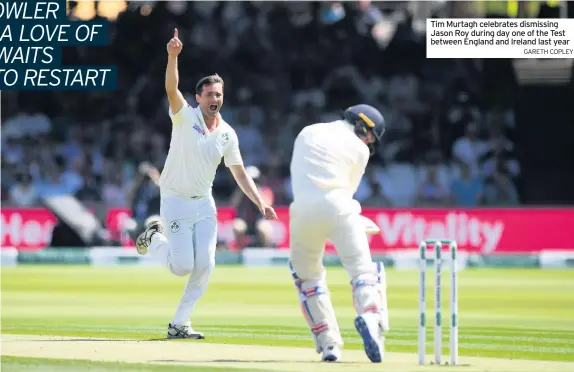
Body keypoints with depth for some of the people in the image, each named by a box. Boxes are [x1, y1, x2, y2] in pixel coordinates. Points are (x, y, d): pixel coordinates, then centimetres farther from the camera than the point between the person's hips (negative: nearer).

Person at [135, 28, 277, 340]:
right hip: (175, 201, -5)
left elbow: (240, 173, 8)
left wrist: (260, 204, -3)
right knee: (182, 266, -9)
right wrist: (173, 57, -46)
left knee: (204, 266, -6)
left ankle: (179, 324, 6)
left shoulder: (227, 134, 4)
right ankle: (155, 239, 24)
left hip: (204, 204, 5)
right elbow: (171, 89, -28)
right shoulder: (185, 117, -10)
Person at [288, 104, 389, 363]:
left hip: (303, 211, 3)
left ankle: (328, 342, 7)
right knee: (363, 270, -3)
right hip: (338, 208, -3)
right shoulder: (359, 148, 11)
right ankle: (370, 317, -35)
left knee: (307, 276, 17)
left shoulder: (307, 133, 21)